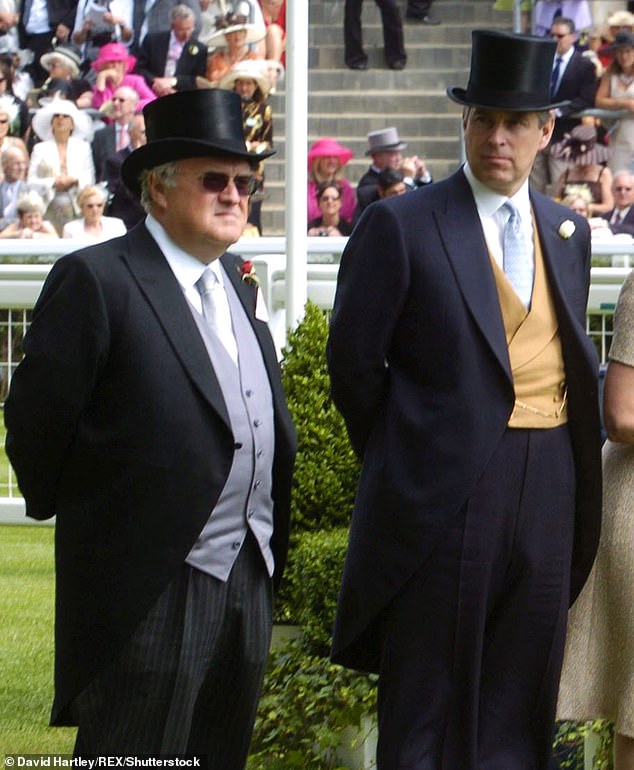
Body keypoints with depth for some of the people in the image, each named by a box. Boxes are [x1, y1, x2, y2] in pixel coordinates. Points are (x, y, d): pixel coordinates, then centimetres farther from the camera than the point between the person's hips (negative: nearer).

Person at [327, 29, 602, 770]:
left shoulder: (568, 231, 12)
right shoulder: (400, 225, -5)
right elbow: (354, 362, -1)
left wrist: (576, 452, 9)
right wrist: (399, 455, 5)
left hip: (546, 490, 5)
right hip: (444, 490, -5)